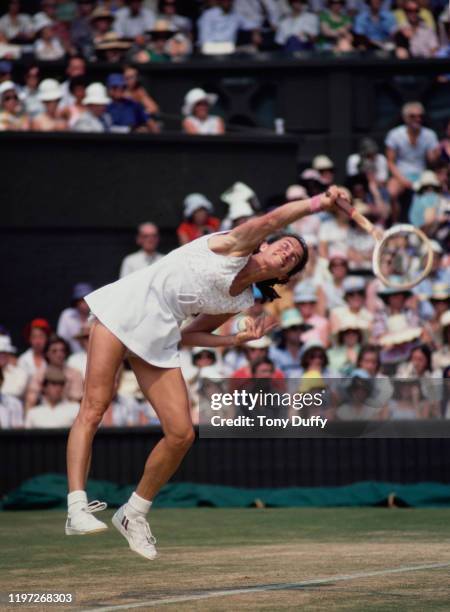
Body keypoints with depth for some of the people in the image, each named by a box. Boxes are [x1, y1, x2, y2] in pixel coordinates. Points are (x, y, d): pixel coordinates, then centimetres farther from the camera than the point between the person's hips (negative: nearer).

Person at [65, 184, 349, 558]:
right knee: (95, 407, -17)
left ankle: (134, 514, 13)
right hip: (126, 307, -7)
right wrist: (321, 203, -33)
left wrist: (236, 340, 4)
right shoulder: (236, 246, -4)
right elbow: (272, 220, -23)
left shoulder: (243, 303, 13)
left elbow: (189, 334, 15)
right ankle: (77, 507, -22)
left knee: (182, 434, -3)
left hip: (160, 337, 7)